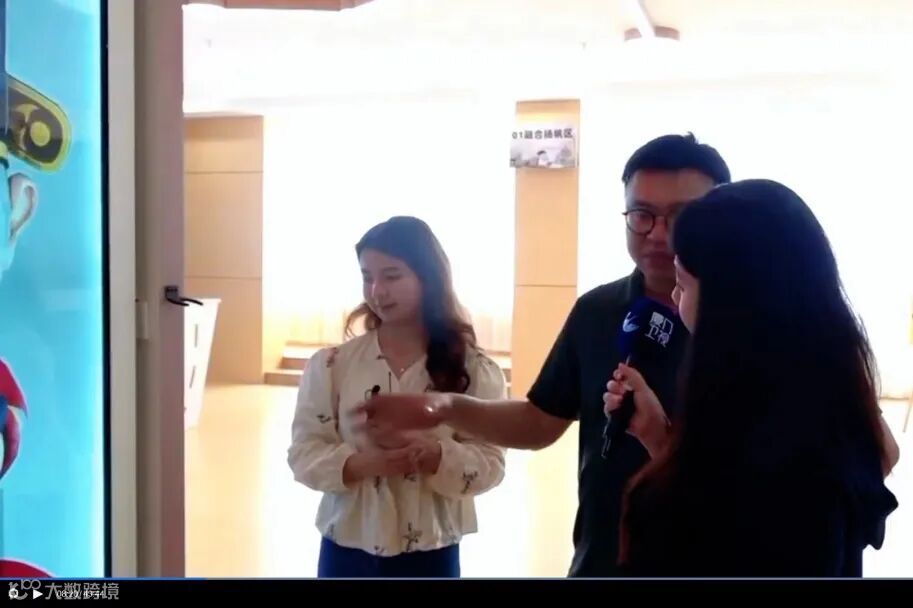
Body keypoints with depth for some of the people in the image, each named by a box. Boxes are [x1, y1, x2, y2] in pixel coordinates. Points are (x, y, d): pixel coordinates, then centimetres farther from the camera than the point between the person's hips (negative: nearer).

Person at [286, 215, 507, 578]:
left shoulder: (470, 368, -5)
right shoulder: (332, 364, -3)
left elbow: (489, 462, -7)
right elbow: (304, 452, -4)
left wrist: (433, 454, -27)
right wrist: (361, 463, -24)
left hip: (429, 556, 0)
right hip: (348, 552, 1)